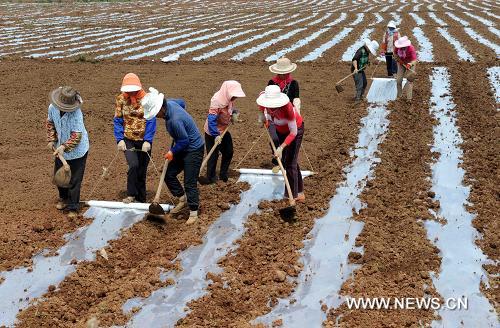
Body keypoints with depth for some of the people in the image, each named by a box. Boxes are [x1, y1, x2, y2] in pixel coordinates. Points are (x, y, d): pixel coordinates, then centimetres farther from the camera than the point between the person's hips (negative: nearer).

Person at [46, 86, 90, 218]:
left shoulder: (76, 113, -29)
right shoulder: (52, 108, -11)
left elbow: (77, 135, -27)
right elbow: (50, 123, 9)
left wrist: (64, 147, -33)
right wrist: (51, 140, 1)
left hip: (77, 150, -6)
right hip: (60, 148, 6)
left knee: (74, 180, -1)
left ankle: (73, 207, 12)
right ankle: (63, 198, 44)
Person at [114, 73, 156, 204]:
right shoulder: (120, 99, -1)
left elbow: (151, 121, -11)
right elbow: (118, 121, 0)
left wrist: (147, 141, -19)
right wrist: (120, 139, -11)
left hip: (144, 140, 0)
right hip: (128, 140, 0)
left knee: (142, 170, 7)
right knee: (133, 165, -21)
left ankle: (141, 199, 22)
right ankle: (131, 194, -4)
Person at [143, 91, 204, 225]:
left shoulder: (174, 120, -33)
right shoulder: (169, 103, -6)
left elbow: (184, 141, -25)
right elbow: (181, 103, 17)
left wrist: (172, 152, -8)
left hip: (193, 150, -10)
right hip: (183, 148, 10)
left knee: (190, 183, -5)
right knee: (169, 175, 11)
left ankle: (193, 212, 7)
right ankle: (183, 199, 28)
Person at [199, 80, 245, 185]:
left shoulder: (229, 99, -6)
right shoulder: (217, 101, -30)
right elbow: (211, 120, -30)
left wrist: (234, 114, -5)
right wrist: (216, 135, -29)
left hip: (224, 130, 9)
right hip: (212, 133, -9)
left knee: (228, 152, 15)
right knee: (213, 155, 1)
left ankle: (223, 175, 31)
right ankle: (210, 178, 16)